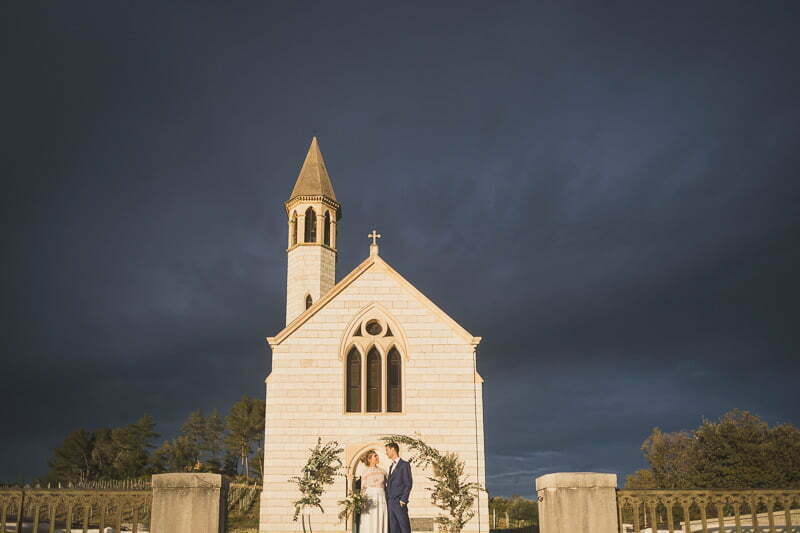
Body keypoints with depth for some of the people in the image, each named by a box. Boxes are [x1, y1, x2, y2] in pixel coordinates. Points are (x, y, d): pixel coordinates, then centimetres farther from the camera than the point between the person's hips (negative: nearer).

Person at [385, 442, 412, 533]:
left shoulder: (404, 465, -2)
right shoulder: (391, 466, 22)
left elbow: (409, 484, -8)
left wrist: (403, 500, -15)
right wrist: (387, 500, 10)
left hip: (399, 502, -7)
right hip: (390, 503, 7)